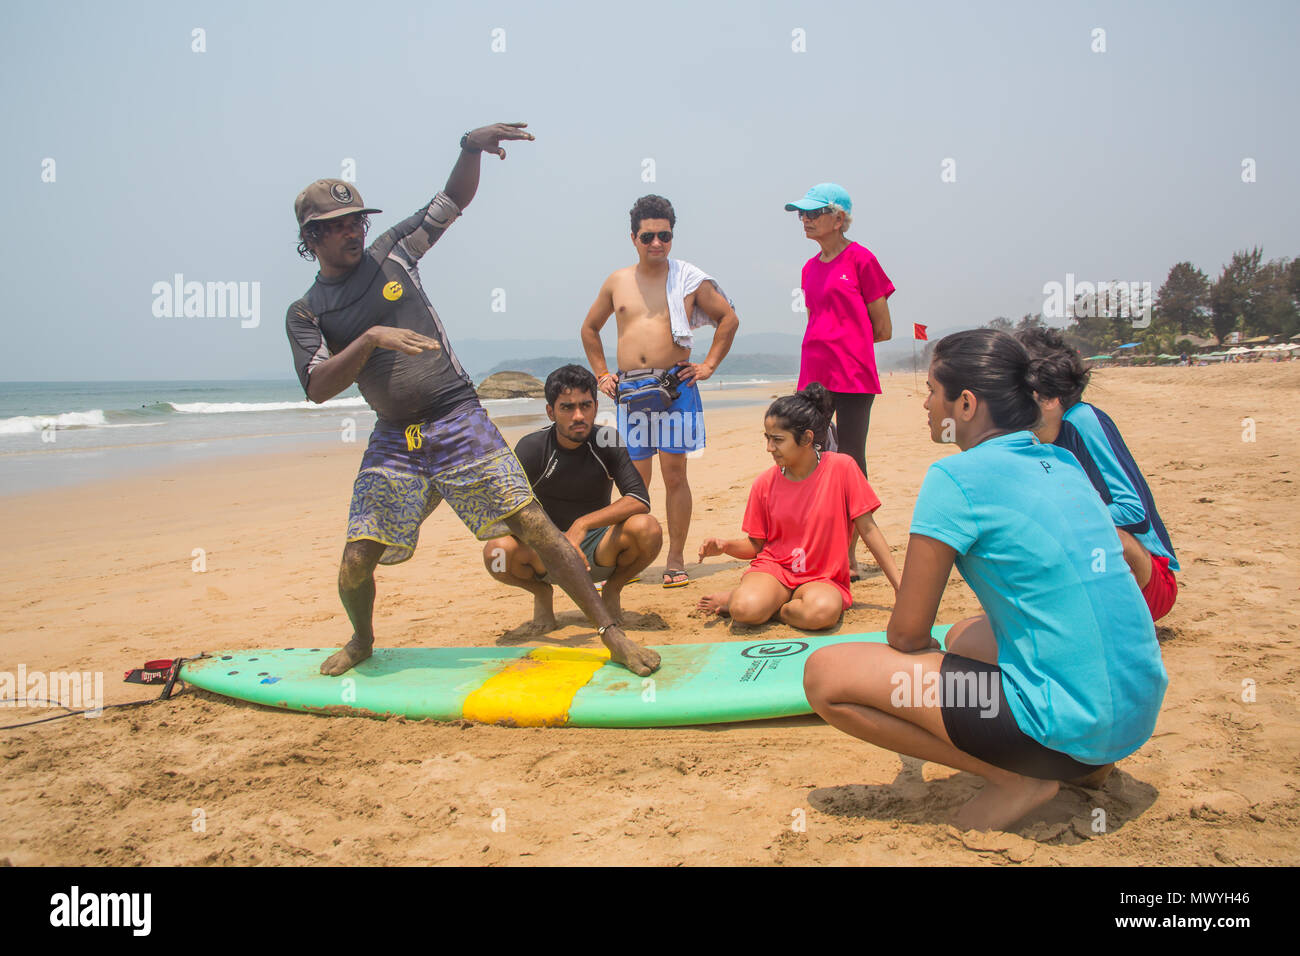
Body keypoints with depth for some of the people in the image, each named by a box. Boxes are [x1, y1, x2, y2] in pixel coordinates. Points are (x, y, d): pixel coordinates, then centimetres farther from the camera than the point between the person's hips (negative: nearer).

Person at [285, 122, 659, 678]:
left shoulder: (391, 252, 8)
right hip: (393, 442, 1)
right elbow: (318, 388, -8)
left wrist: (471, 147, -3)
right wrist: (371, 338, -20)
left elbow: (456, 198, 14)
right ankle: (361, 641, 31)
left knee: (534, 527, -10)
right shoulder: (306, 313, 6)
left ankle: (611, 632, -3)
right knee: (355, 565, -3)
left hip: (459, 423, -1)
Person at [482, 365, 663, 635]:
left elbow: (640, 500, -20)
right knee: (497, 551, -31)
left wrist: (583, 524, -32)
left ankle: (612, 592, 2)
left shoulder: (609, 442, -10)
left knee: (647, 529, -29)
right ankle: (542, 594, 3)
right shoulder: (531, 448, -13)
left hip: (598, 550, 1)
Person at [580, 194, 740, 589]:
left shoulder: (688, 279, 6)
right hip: (629, 390, 2)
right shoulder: (617, 282, 13)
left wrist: (709, 365, 5)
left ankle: (676, 561, 6)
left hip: (675, 386, -2)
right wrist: (601, 373, 15)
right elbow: (590, 328, 25)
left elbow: (729, 318, 12)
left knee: (674, 474, -1)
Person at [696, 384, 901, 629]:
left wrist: (901, 586, -4)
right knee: (746, 609, -33)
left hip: (822, 578, 0)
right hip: (774, 569, 0)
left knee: (823, 611, -36)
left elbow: (868, 529, -3)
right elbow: (756, 545, 8)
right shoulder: (765, 483, -1)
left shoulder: (841, 468, -8)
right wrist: (725, 546, -13)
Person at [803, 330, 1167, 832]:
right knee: (966, 636, 34)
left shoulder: (956, 478, -12)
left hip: (1068, 724, -9)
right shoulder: (1064, 464, 12)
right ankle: (1084, 762, 14)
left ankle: (1018, 777, -5)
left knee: (825, 675, -8)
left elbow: (907, 632, -7)